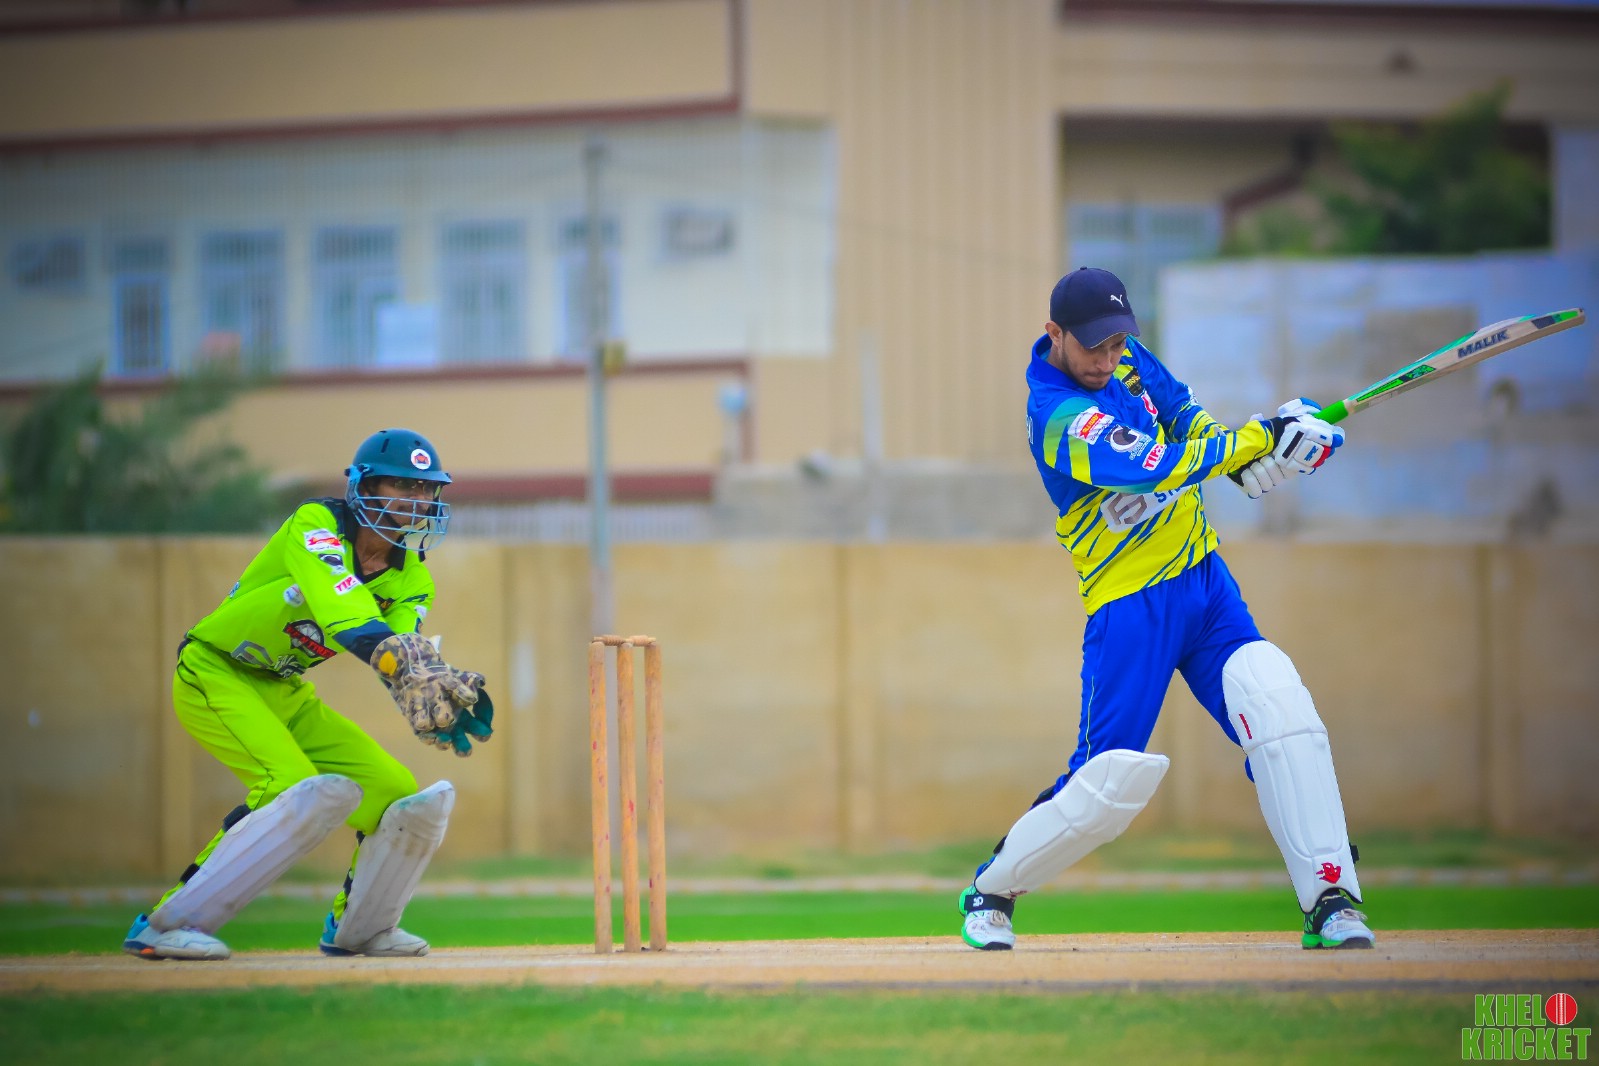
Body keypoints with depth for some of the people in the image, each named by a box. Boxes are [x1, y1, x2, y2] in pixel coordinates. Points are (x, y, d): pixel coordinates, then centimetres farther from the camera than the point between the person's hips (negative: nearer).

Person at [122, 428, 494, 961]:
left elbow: (405, 649, -20)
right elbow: (346, 615, -40)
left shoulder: (411, 582, -1)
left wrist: (436, 713, -42)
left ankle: (357, 927, 23)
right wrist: (409, 665, -57)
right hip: (215, 677, -8)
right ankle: (166, 925, -26)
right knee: (298, 792, -29)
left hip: (286, 694, 8)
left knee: (399, 795, 0)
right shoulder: (316, 528, -22)